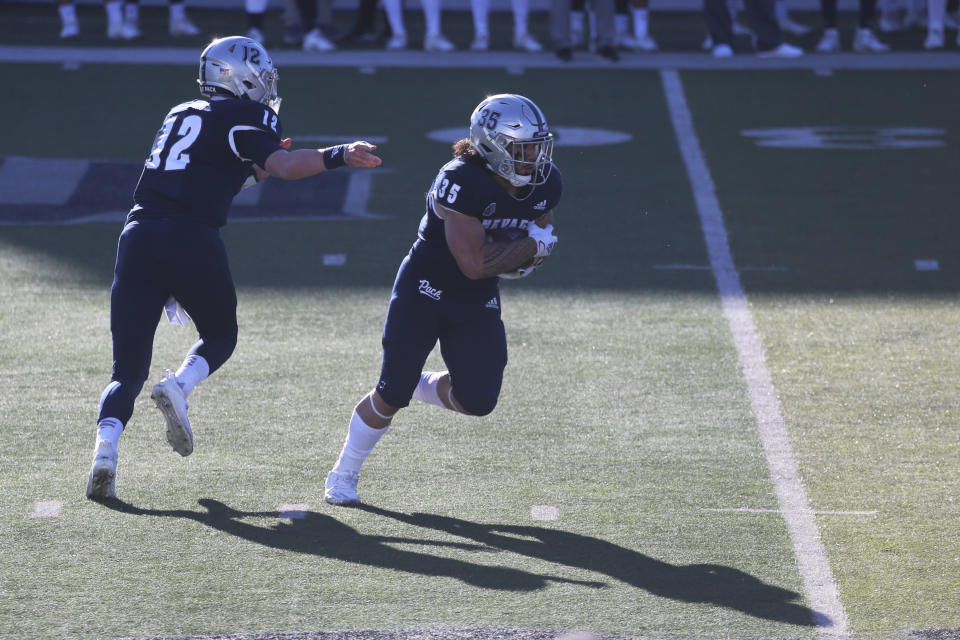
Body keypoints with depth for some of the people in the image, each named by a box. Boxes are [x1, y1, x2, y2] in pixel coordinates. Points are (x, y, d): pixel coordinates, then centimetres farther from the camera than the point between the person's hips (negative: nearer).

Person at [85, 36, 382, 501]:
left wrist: (255, 168, 36)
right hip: (192, 242, -5)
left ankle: (105, 449, -18)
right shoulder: (246, 117, 5)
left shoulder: (180, 115, 25)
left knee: (128, 371, 6)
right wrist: (338, 156, -14)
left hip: (140, 236, 5)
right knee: (219, 337, 23)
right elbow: (284, 167, -12)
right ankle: (179, 386, -7)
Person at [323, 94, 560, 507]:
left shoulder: (546, 184, -7)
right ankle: (344, 474, 18)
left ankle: (423, 386, 25)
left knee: (478, 400, -8)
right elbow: (475, 263, -30)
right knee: (391, 396, -3)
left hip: (478, 302, 6)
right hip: (425, 291, -6)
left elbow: (543, 239, 11)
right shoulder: (462, 182, -28)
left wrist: (517, 261, -12)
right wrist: (531, 244, -20)